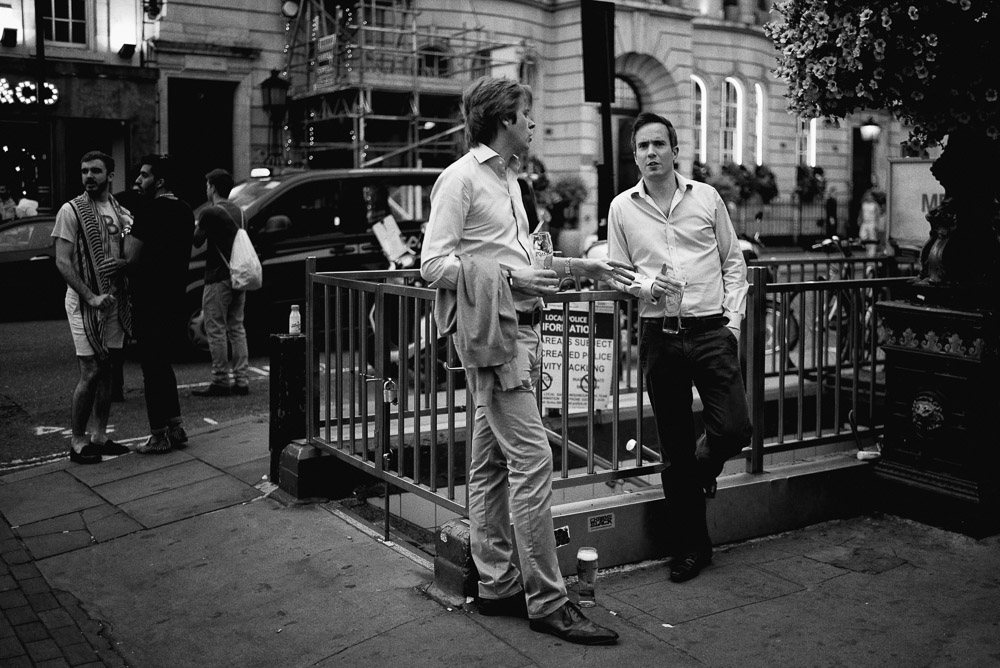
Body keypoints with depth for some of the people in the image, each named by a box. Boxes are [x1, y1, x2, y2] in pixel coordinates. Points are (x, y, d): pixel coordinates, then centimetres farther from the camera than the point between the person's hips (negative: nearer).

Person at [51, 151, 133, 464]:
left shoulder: (122, 213, 10)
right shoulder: (71, 211, -7)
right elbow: (63, 262, -11)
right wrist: (91, 297, -19)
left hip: (115, 300, 6)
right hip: (85, 301, -6)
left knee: (107, 371, 9)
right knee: (91, 372, -7)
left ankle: (99, 435, 19)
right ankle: (77, 441, 4)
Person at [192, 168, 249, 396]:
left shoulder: (211, 213, -13)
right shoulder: (238, 211, 13)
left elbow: (196, 242, -7)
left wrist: (196, 228, 13)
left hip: (218, 278, -8)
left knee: (216, 330, -2)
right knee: (237, 328, 11)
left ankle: (220, 382, -1)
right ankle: (241, 380, 10)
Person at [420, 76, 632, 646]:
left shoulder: (507, 179, 20)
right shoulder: (461, 179, -8)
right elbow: (434, 264, -14)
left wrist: (577, 267, 15)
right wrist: (509, 278, -21)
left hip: (518, 328, 10)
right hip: (489, 329, -10)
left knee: (493, 462, 12)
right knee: (532, 458, -11)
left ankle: (497, 585, 20)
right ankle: (547, 599, -5)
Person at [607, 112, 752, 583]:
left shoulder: (707, 197, 5)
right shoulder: (622, 207, 5)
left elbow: (733, 262, 9)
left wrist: (734, 319, -1)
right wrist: (646, 286, -12)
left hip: (710, 329, 0)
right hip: (659, 335, 0)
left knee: (734, 429, -8)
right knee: (674, 449, 5)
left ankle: (701, 470, 30)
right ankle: (690, 548, 19)